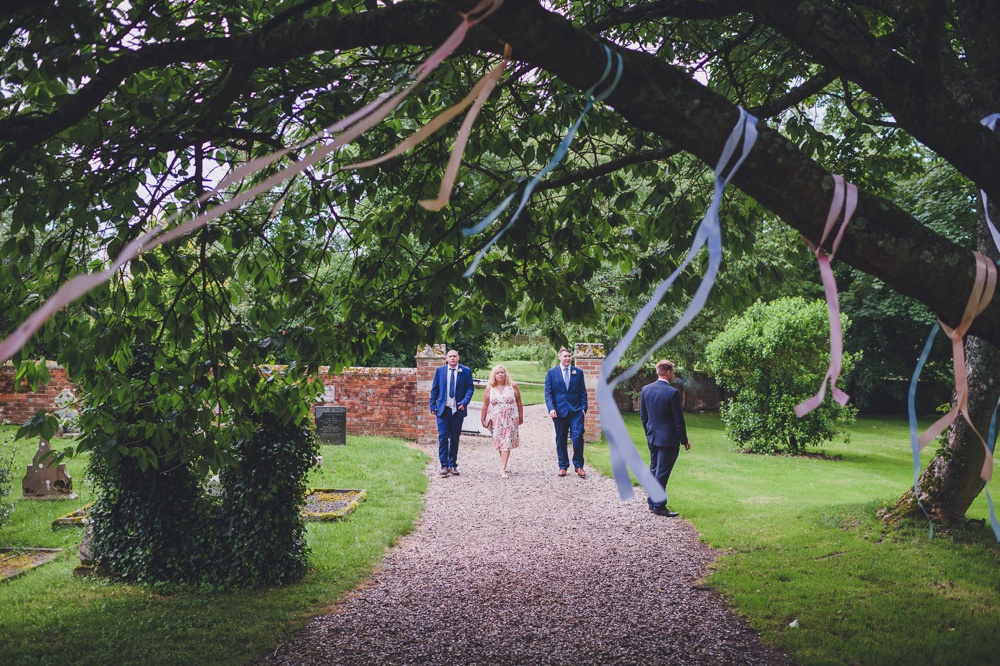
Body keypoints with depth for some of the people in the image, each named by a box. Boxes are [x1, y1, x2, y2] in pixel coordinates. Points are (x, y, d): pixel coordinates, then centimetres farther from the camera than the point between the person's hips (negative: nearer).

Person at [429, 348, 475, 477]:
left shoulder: (466, 371, 3)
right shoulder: (440, 370, 6)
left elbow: (470, 388, 1)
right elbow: (434, 389, 8)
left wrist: (465, 402, -13)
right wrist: (433, 405, 1)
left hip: (458, 409, 0)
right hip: (443, 409, 0)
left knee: (455, 438, 7)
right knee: (443, 437, -5)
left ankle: (453, 464, 15)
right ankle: (444, 465, 0)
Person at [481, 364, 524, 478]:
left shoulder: (512, 386, 1)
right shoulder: (490, 388, 3)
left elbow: (519, 402, 5)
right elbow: (485, 405, 5)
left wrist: (521, 417, 4)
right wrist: (483, 419, 4)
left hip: (510, 420, -1)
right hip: (496, 420, 1)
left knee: (507, 443, -7)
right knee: (499, 442, 7)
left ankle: (503, 469, -9)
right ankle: (503, 464, 25)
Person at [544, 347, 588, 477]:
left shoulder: (578, 372, 8)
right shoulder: (551, 372, 4)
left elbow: (583, 392, 9)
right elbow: (548, 392, 1)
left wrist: (584, 408, -2)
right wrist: (551, 408, -11)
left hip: (576, 411, 0)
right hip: (559, 411, 0)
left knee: (578, 437, -10)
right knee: (561, 440, 7)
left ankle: (578, 466, 4)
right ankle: (563, 466, 18)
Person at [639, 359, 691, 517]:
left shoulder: (646, 389, 1)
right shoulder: (672, 393, -18)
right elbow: (678, 419, -14)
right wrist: (685, 440, -4)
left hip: (652, 438, 6)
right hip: (668, 439, -6)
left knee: (654, 470, 17)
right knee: (662, 473, 0)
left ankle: (652, 502, 26)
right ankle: (659, 507, 5)